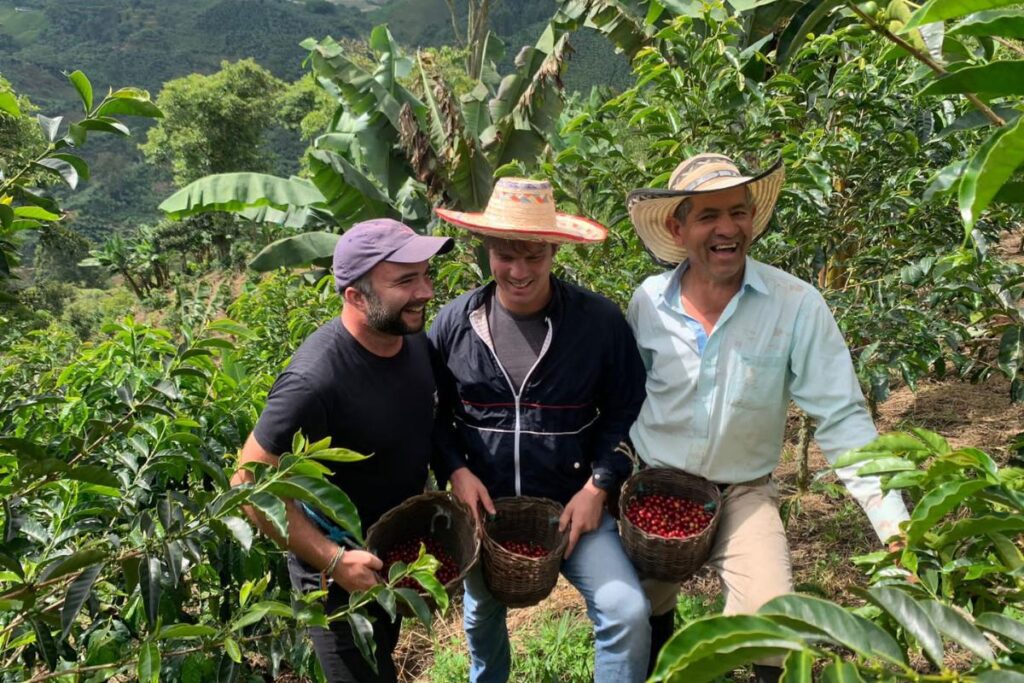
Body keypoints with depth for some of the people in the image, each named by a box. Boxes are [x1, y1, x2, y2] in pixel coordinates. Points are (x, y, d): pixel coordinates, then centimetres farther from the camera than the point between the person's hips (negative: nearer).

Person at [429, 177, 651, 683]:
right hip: (482, 504, 3)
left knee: (627, 612, -18)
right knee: (481, 616, 25)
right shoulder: (453, 323, -7)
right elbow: (432, 412, 3)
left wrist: (597, 487, -12)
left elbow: (625, 409, -5)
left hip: (571, 503, -2)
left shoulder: (600, 320, -13)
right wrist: (456, 471, -11)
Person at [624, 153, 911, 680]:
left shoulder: (797, 305, -18)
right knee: (641, 624, 20)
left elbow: (841, 419, -17)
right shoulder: (648, 301, -11)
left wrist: (895, 523, -23)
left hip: (744, 494, -2)